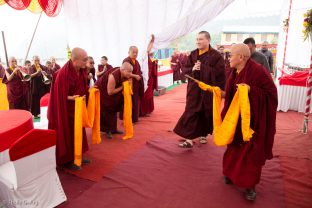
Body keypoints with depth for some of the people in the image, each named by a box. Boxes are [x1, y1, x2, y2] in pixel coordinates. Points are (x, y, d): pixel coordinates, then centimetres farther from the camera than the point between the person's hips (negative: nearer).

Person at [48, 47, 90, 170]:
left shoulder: (82, 71, -3)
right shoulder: (63, 74, -25)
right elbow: (60, 95, -21)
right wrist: (71, 98, -33)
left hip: (78, 108, 8)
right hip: (66, 109, -8)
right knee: (68, 133, 4)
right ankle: (67, 160, 21)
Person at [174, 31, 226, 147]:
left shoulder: (216, 55, -6)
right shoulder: (193, 54, 7)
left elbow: (218, 71, -16)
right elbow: (185, 69, 6)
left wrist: (201, 67, -17)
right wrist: (192, 69, -16)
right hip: (194, 89, 3)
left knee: (206, 113, 10)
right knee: (191, 112, -5)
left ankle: (203, 135, 31)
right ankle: (189, 139, -4)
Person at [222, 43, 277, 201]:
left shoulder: (257, 71, -20)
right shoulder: (235, 72, 4)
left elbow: (271, 92, -18)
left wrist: (251, 90, -28)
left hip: (252, 119, -7)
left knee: (250, 151, 3)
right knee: (235, 147, 17)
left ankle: (250, 185, 20)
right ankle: (232, 174, 37)